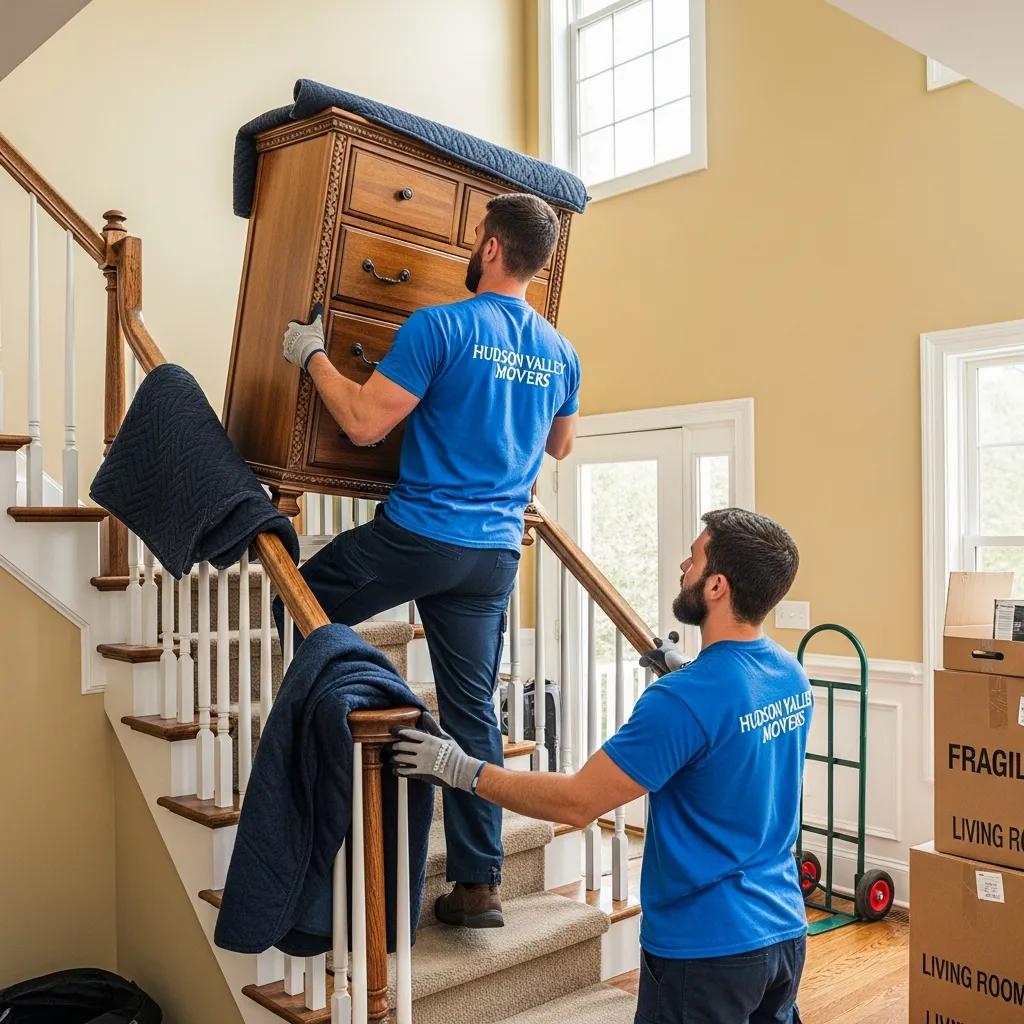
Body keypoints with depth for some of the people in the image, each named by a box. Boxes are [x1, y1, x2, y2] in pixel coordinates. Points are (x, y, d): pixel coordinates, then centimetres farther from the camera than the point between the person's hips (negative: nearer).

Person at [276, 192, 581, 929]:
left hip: (418, 534, -6)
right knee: (474, 710, 10)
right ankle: (478, 884, 15)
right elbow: (562, 445, 26)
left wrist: (313, 356, 3)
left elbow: (364, 424, -12)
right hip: (496, 555, 6)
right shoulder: (560, 354, 9)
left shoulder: (441, 327, -10)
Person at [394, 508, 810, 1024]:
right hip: (785, 933, 8)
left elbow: (577, 802, -24)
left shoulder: (685, 699, -27)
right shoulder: (792, 676, -2)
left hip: (706, 948, -8)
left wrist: (461, 770, -17)